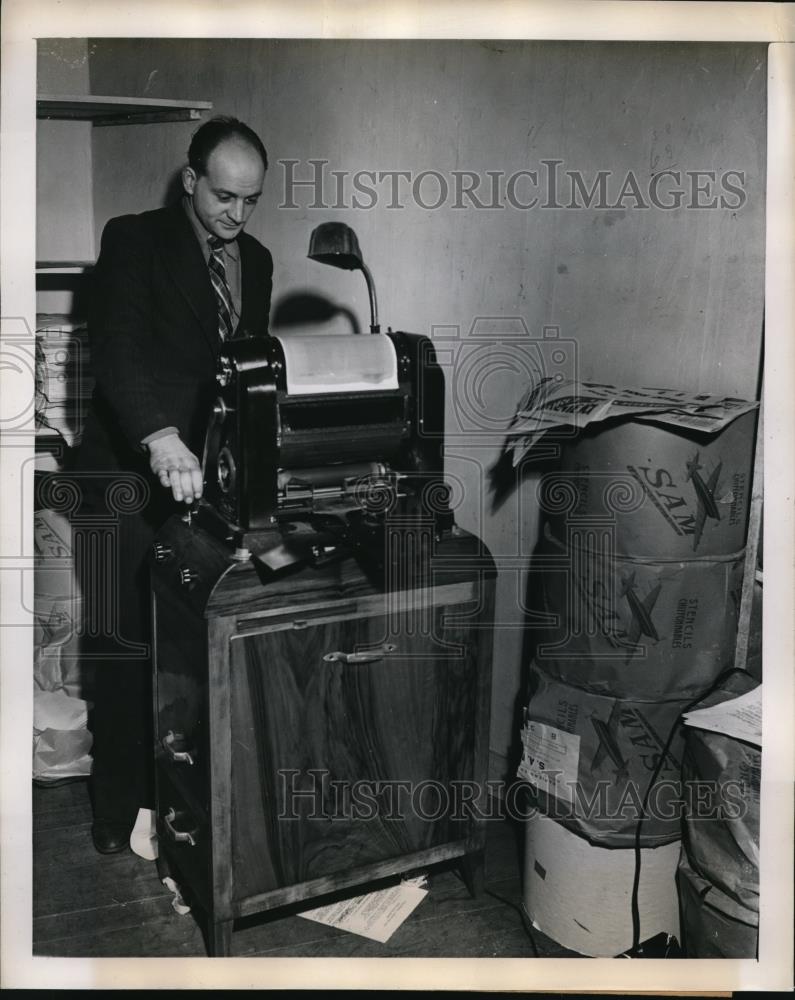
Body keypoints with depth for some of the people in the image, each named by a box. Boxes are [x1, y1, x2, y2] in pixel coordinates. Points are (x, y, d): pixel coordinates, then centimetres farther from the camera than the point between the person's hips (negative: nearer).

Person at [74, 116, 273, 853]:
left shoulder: (256, 260, 14)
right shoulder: (133, 240, -4)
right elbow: (115, 348, -19)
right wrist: (161, 440, -34)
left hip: (207, 471, 5)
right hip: (132, 474, -4)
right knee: (127, 646, -1)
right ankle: (120, 804, 13)